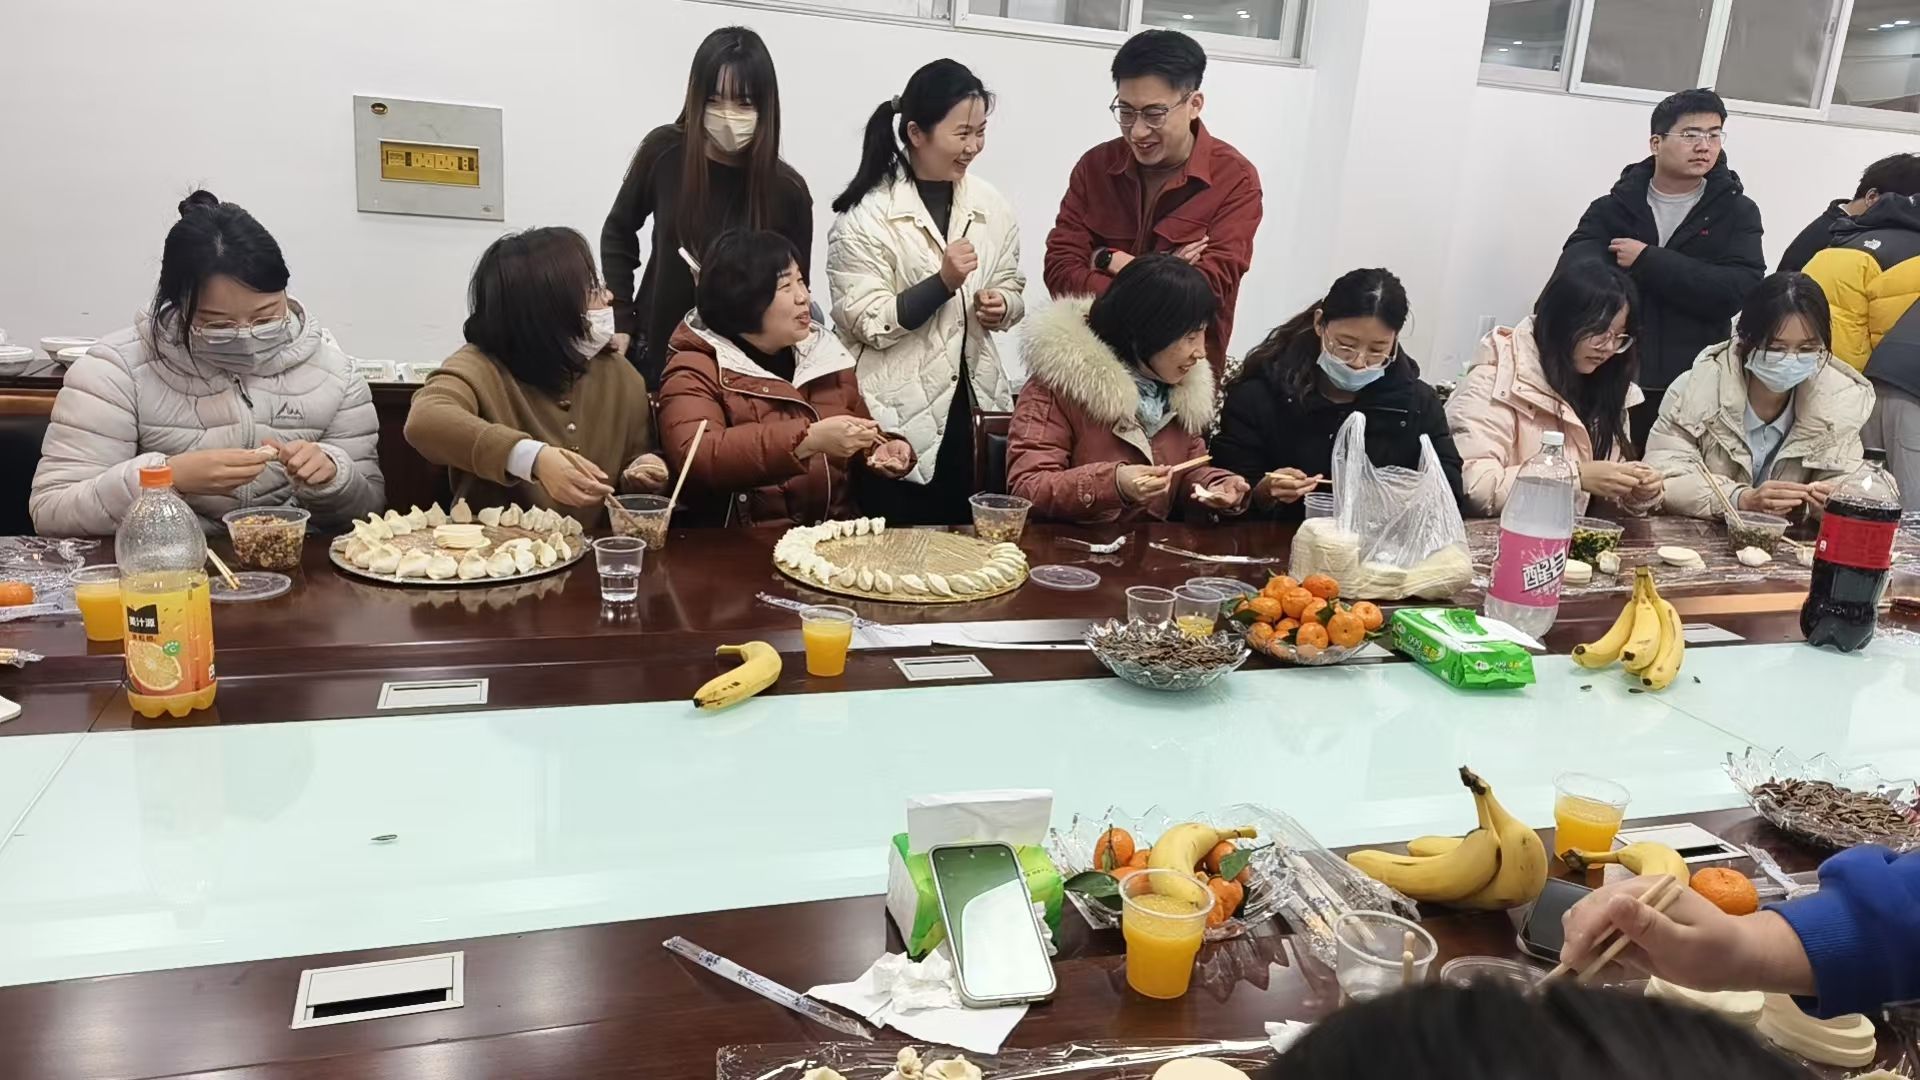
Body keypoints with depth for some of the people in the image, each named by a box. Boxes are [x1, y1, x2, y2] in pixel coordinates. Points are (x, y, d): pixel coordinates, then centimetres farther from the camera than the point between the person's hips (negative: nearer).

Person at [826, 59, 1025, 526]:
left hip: (973, 408, 5)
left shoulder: (990, 206, 6)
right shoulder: (868, 212, -9)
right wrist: (943, 283, -22)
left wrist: (1000, 306, -5)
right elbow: (866, 322, -13)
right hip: (898, 421, -4)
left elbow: (1011, 288, 17)